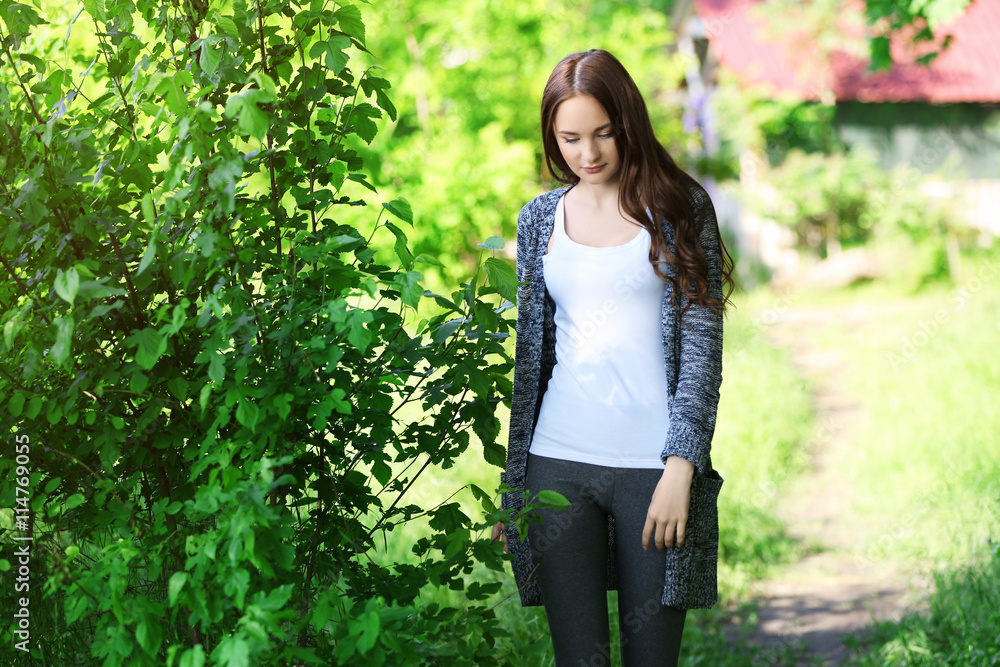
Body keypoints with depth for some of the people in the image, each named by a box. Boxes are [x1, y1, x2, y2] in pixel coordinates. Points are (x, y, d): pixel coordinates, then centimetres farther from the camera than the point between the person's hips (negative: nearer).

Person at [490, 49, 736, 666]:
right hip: (558, 461, 2)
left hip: (656, 462, -2)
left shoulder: (679, 209, 2)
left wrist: (680, 467, -11)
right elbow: (526, 354, 14)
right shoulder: (540, 219, 11)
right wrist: (508, 484, 12)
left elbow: (703, 347, -1)